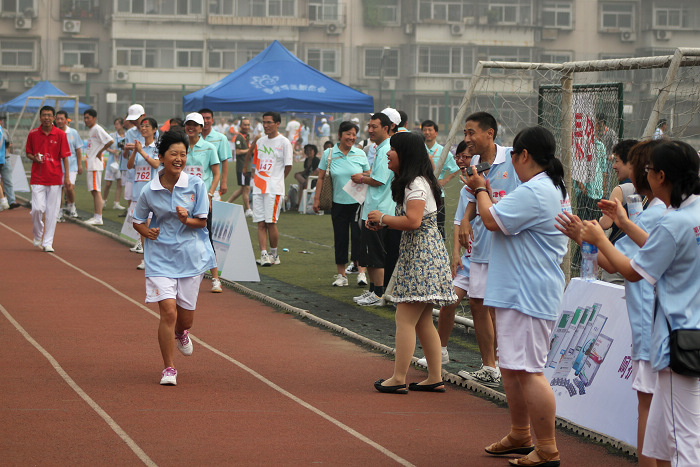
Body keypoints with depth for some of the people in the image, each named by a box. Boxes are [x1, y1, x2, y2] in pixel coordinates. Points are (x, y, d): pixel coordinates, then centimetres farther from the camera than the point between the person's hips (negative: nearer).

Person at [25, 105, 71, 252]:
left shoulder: (60, 134, 0)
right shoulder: (33, 134, 3)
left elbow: (65, 157, 2)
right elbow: (28, 153, 14)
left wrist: (67, 177, -3)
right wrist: (34, 158, -9)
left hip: (55, 178, 0)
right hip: (38, 178, 0)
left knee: (52, 212, 1)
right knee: (37, 208, -9)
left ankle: (48, 242, 9)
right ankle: (37, 234, 19)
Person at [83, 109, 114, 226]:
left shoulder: (97, 129, -13)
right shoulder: (91, 130, 17)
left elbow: (110, 141, -24)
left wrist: (100, 152, -16)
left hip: (95, 164, -10)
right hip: (91, 164, 10)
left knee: (96, 190, -11)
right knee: (94, 191, 12)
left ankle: (98, 218, -13)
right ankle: (96, 217, 16)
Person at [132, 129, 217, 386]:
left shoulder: (196, 185, -6)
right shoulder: (149, 191, -5)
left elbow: (202, 221, -2)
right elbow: (137, 221, 10)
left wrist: (187, 220, -22)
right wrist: (146, 231, -10)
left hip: (191, 256, 1)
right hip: (161, 257, -1)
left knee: (186, 315, 10)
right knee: (168, 311, -14)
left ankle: (181, 333, 50)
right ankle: (168, 368, 1)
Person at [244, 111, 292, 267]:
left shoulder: (284, 142, -4)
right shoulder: (260, 141, 13)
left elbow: (288, 166, -1)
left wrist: (276, 179, 7)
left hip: (274, 189, -5)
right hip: (258, 187, 5)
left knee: (271, 222, -6)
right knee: (260, 223, -1)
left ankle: (274, 254, 8)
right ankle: (263, 254, -3)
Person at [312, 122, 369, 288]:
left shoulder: (360, 154, 3)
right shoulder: (329, 154, 2)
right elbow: (321, 178, 5)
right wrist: (317, 198, 1)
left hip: (358, 201, -1)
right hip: (338, 203, 1)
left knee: (358, 235, -8)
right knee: (340, 237, 4)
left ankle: (361, 272, -4)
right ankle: (341, 275, 12)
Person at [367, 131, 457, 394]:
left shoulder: (416, 184, -15)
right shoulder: (413, 182, 19)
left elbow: (413, 221, -25)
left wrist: (383, 218, -12)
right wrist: (383, 223, 9)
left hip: (421, 257, -11)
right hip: (419, 255, 11)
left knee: (405, 318, -9)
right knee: (423, 322, 11)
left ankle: (398, 379, -7)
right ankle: (435, 378, 14)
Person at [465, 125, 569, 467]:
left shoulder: (534, 192, -20)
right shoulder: (554, 190, 16)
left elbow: (493, 220, -20)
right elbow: (509, 220, 23)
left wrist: (480, 189, -2)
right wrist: (486, 194, 17)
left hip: (528, 295, -12)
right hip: (519, 292, 12)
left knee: (528, 370, -10)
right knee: (511, 366, 20)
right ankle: (520, 436, 32)